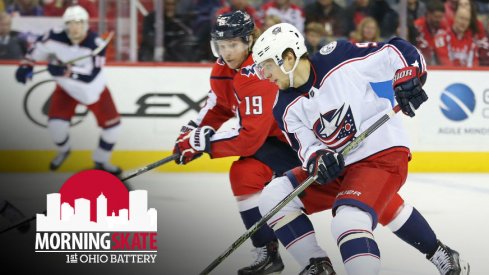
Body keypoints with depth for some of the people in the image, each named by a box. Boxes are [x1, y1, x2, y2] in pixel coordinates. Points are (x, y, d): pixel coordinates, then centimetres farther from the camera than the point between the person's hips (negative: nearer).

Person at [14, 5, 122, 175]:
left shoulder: (96, 44, -33)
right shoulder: (55, 37, -25)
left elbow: (90, 75, -41)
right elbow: (39, 47, -3)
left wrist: (65, 71, -50)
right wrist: (26, 65, -11)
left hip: (94, 89, -1)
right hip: (66, 88, 1)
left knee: (112, 124, -3)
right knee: (56, 123, -16)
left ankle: (101, 161, 24)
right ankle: (63, 151, 20)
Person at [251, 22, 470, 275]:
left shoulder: (339, 59, -15)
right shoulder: (286, 109, 2)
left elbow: (395, 52, -9)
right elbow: (306, 147, -1)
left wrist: (408, 77, -25)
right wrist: (316, 160, -22)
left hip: (383, 155, -8)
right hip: (337, 167, 8)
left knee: (347, 223, -30)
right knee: (274, 197, 0)